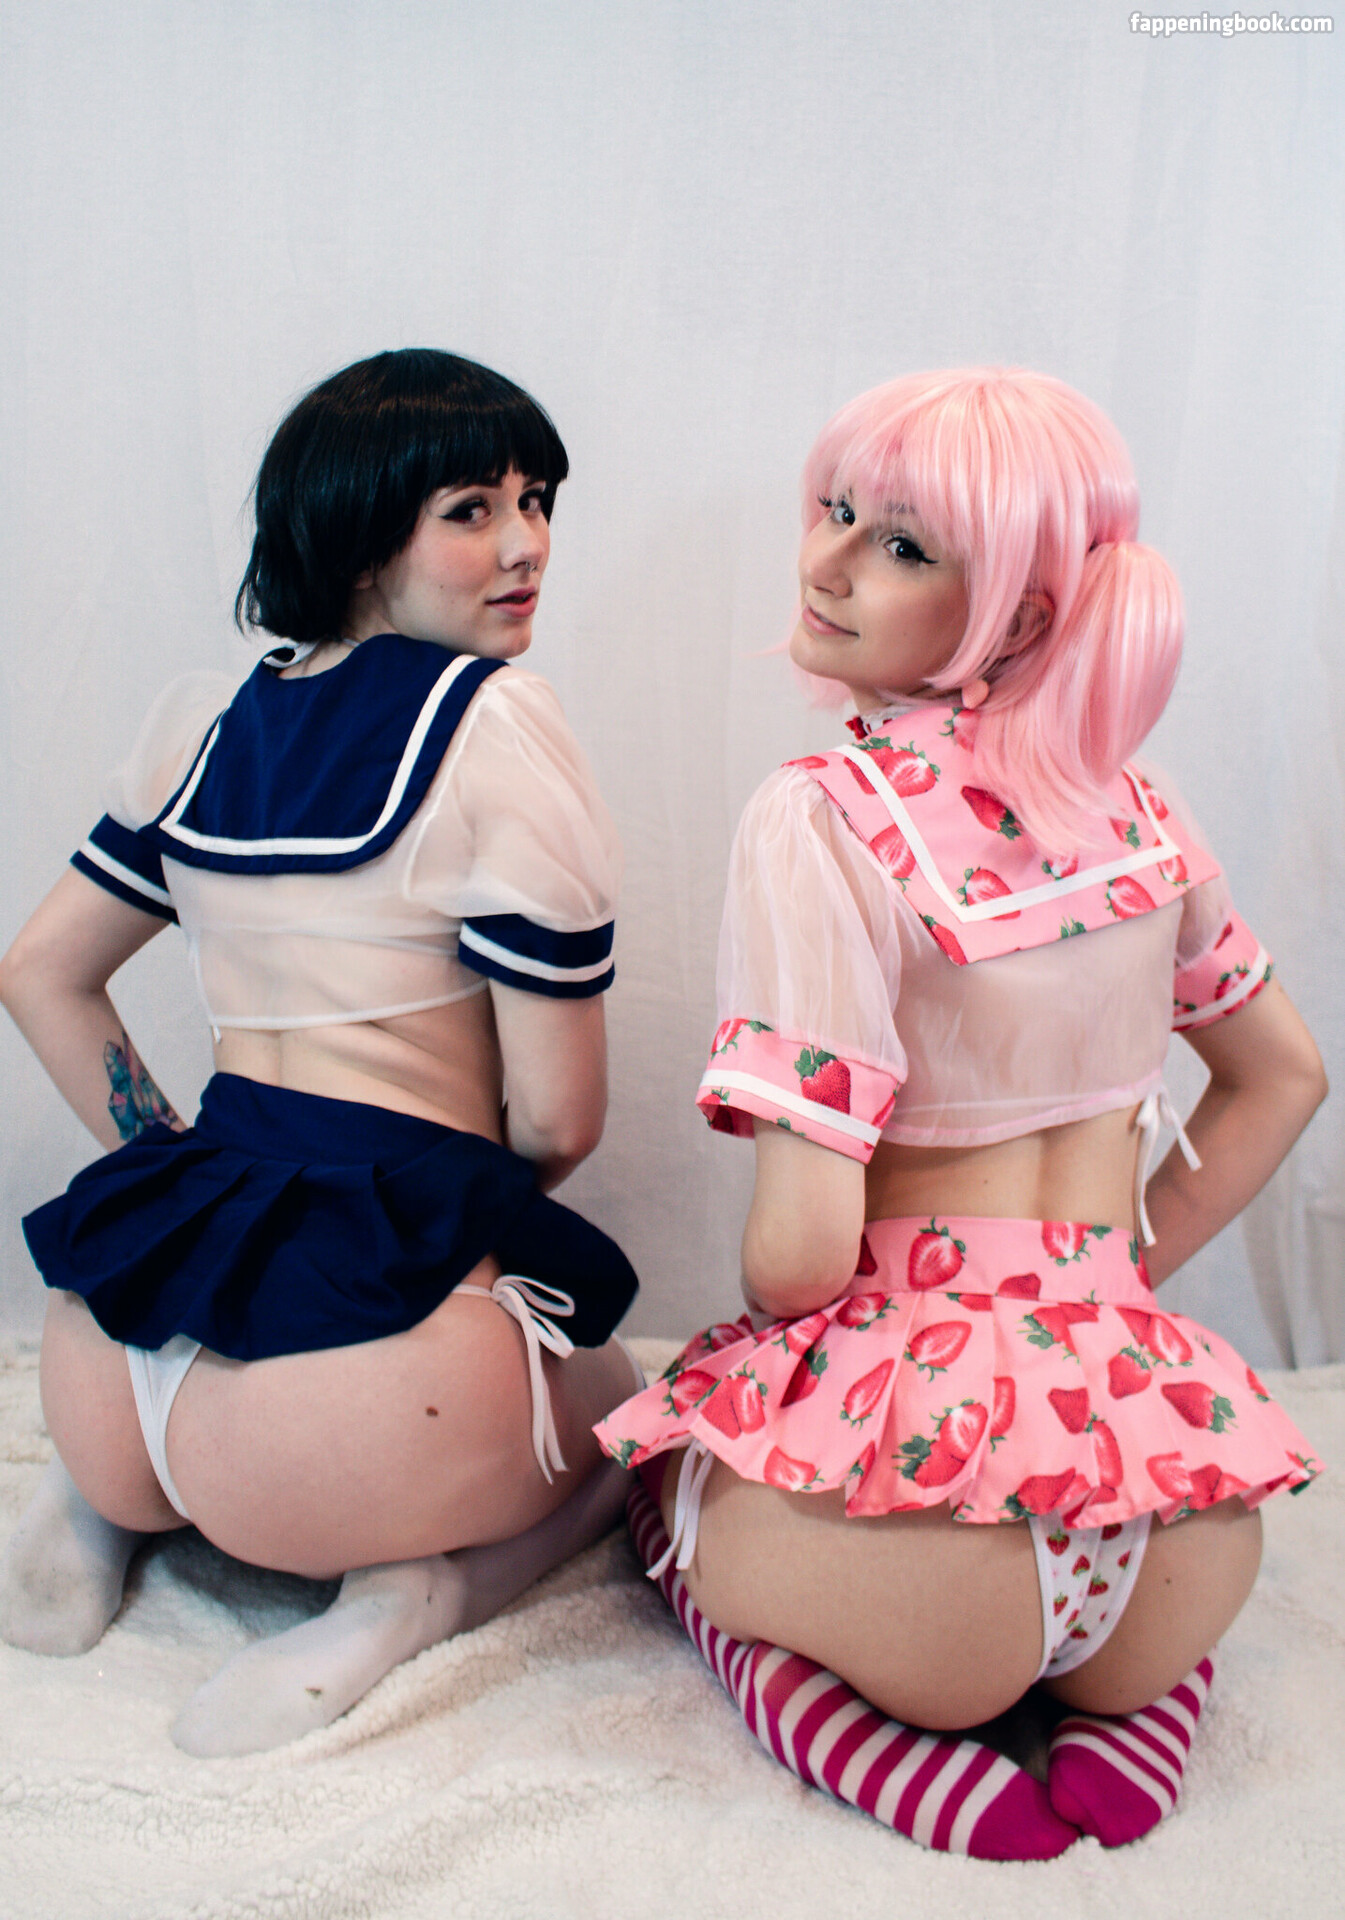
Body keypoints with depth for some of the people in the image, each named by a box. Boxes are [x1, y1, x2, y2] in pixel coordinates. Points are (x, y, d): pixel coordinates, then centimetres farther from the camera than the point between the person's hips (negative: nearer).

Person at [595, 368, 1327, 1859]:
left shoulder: (823, 815, -15)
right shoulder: (1130, 799, 5)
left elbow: (799, 1250, -17)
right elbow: (1283, 1077, 19)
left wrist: (772, 1329, 6)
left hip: (920, 1433, -5)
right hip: (1158, 1493, 5)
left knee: (674, 1478, 29)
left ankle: (910, 1765, 3)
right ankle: (1133, 1707, 11)